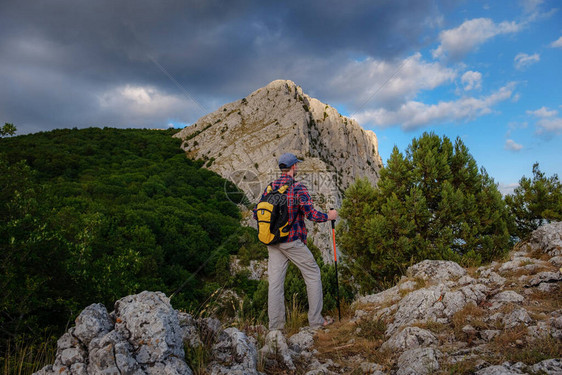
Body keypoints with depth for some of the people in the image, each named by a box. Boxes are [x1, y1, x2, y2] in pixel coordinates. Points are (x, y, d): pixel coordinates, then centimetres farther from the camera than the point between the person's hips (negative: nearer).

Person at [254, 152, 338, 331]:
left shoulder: (270, 187, 6)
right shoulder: (298, 188, -10)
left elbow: (256, 214, 6)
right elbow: (311, 214, -16)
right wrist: (329, 216, 1)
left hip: (273, 241, 5)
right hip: (292, 241, -5)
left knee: (275, 281, 7)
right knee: (313, 274, 10)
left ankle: (275, 325, 12)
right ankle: (316, 320, 13)